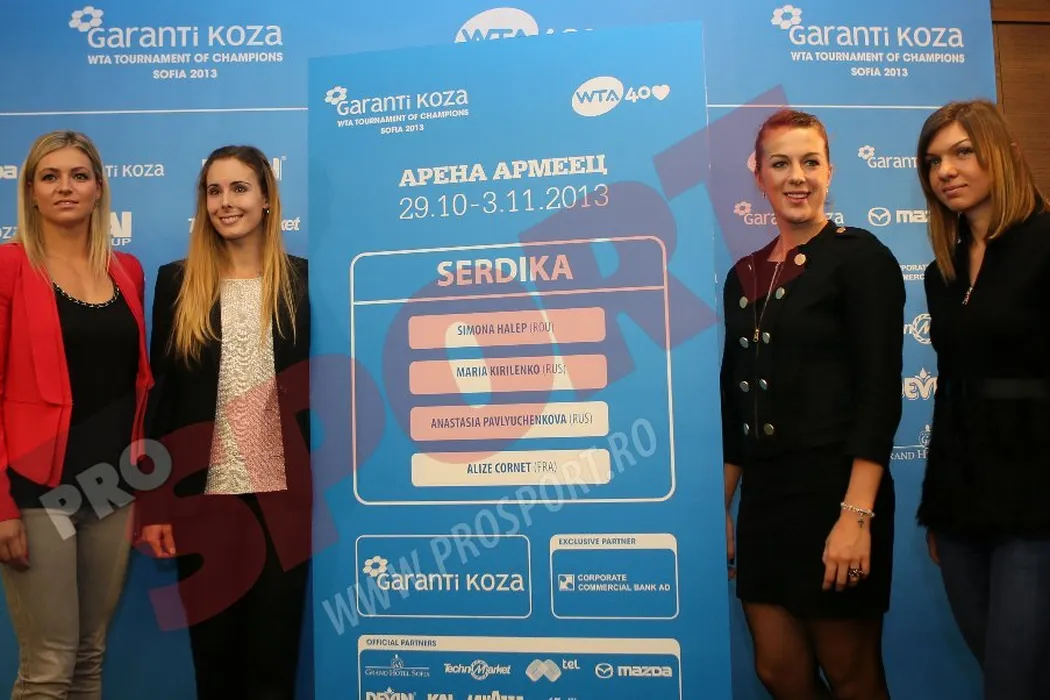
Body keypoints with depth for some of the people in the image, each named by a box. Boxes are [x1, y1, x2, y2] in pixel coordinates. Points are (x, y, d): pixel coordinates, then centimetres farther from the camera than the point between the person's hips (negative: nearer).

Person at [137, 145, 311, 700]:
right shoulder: (177, 281, 5)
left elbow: (315, 385, 2)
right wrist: (153, 504, -1)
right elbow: (158, 394, 4)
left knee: (274, 654, 7)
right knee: (213, 651, 12)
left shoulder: (301, 280, 3)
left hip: (283, 493, -1)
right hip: (204, 494, 1)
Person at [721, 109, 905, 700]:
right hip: (763, 498, 6)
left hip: (835, 493, -6)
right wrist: (722, 508, 13)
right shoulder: (744, 276, 11)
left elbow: (880, 391, -13)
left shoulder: (859, 256, -6)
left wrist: (857, 515, -20)